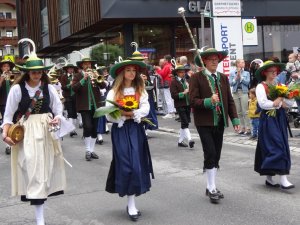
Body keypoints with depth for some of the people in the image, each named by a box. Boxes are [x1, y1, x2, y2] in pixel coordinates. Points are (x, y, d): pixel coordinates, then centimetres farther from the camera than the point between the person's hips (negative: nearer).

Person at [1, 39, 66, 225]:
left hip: (46, 132, 3)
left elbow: (58, 108, 7)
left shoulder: (49, 88, 3)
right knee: (33, 170, -8)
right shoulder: (17, 89, -5)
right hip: (26, 133, -3)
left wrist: (57, 118, -14)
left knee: (44, 170, 9)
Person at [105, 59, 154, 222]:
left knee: (136, 164, -1)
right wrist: (124, 117, -16)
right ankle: (131, 205, 3)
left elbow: (145, 109, -7)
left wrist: (132, 113, -20)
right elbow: (109, 115, -7)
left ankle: (131, 204, 10)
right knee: (125, 164, -5)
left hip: (136, 130, 2)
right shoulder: (113, 92, 0)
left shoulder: (140, 91, 6)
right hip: (120, 131, -2)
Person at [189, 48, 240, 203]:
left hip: (220, 121, 5)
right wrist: (209, 101, -27)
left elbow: (230, 100, 10)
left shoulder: (223, 78, 11)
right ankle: (212, 189, 2)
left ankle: (211, 187, 22)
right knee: (210, 154, -9)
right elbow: (193, 101, -12)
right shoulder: (196, 78, -5)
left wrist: (235, 119, 2)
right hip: (204, 122, -5)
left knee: (216, 156, 10)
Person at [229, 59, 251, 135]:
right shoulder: (232, 73, 8)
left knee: (245, 111, -7)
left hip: (244, 92, -2)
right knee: (239, 112, 5)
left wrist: (240, 76, -7)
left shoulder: (246, 73, 7)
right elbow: (231, 83, 0)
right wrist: (236, 77, -9)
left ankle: (247, 128, -5)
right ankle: (242, 128, 12)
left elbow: (247, 82, -4)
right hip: (235, 92, 2)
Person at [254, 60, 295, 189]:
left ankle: (269, 178, 15)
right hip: (268, 119, -7)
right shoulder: (261, 87, -4)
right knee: (276, 146, -15)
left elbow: (290, 103, 8)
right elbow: (263, 104, -17)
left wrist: (281, 100, -10)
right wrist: (278, 104, -13)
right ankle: (283, 179, -18)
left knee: (280, 147, 7)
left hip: (280, 119, 7)